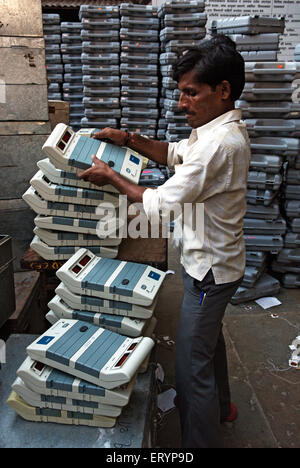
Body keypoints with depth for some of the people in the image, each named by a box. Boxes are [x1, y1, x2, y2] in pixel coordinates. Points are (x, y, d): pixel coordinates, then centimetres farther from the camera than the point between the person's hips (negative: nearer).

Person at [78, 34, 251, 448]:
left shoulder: (218, 143, -30)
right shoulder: (225, 128, 4)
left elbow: (160, 204, -27)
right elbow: (174, 154, 14)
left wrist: (111, 177, -13)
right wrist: (128, 139, 1)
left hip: (210, 269, -11)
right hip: (214, 262, 11)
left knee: (192, 366, 2)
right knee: (209, 337, 29)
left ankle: (200, 442, 23)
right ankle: (220, 406, 53)